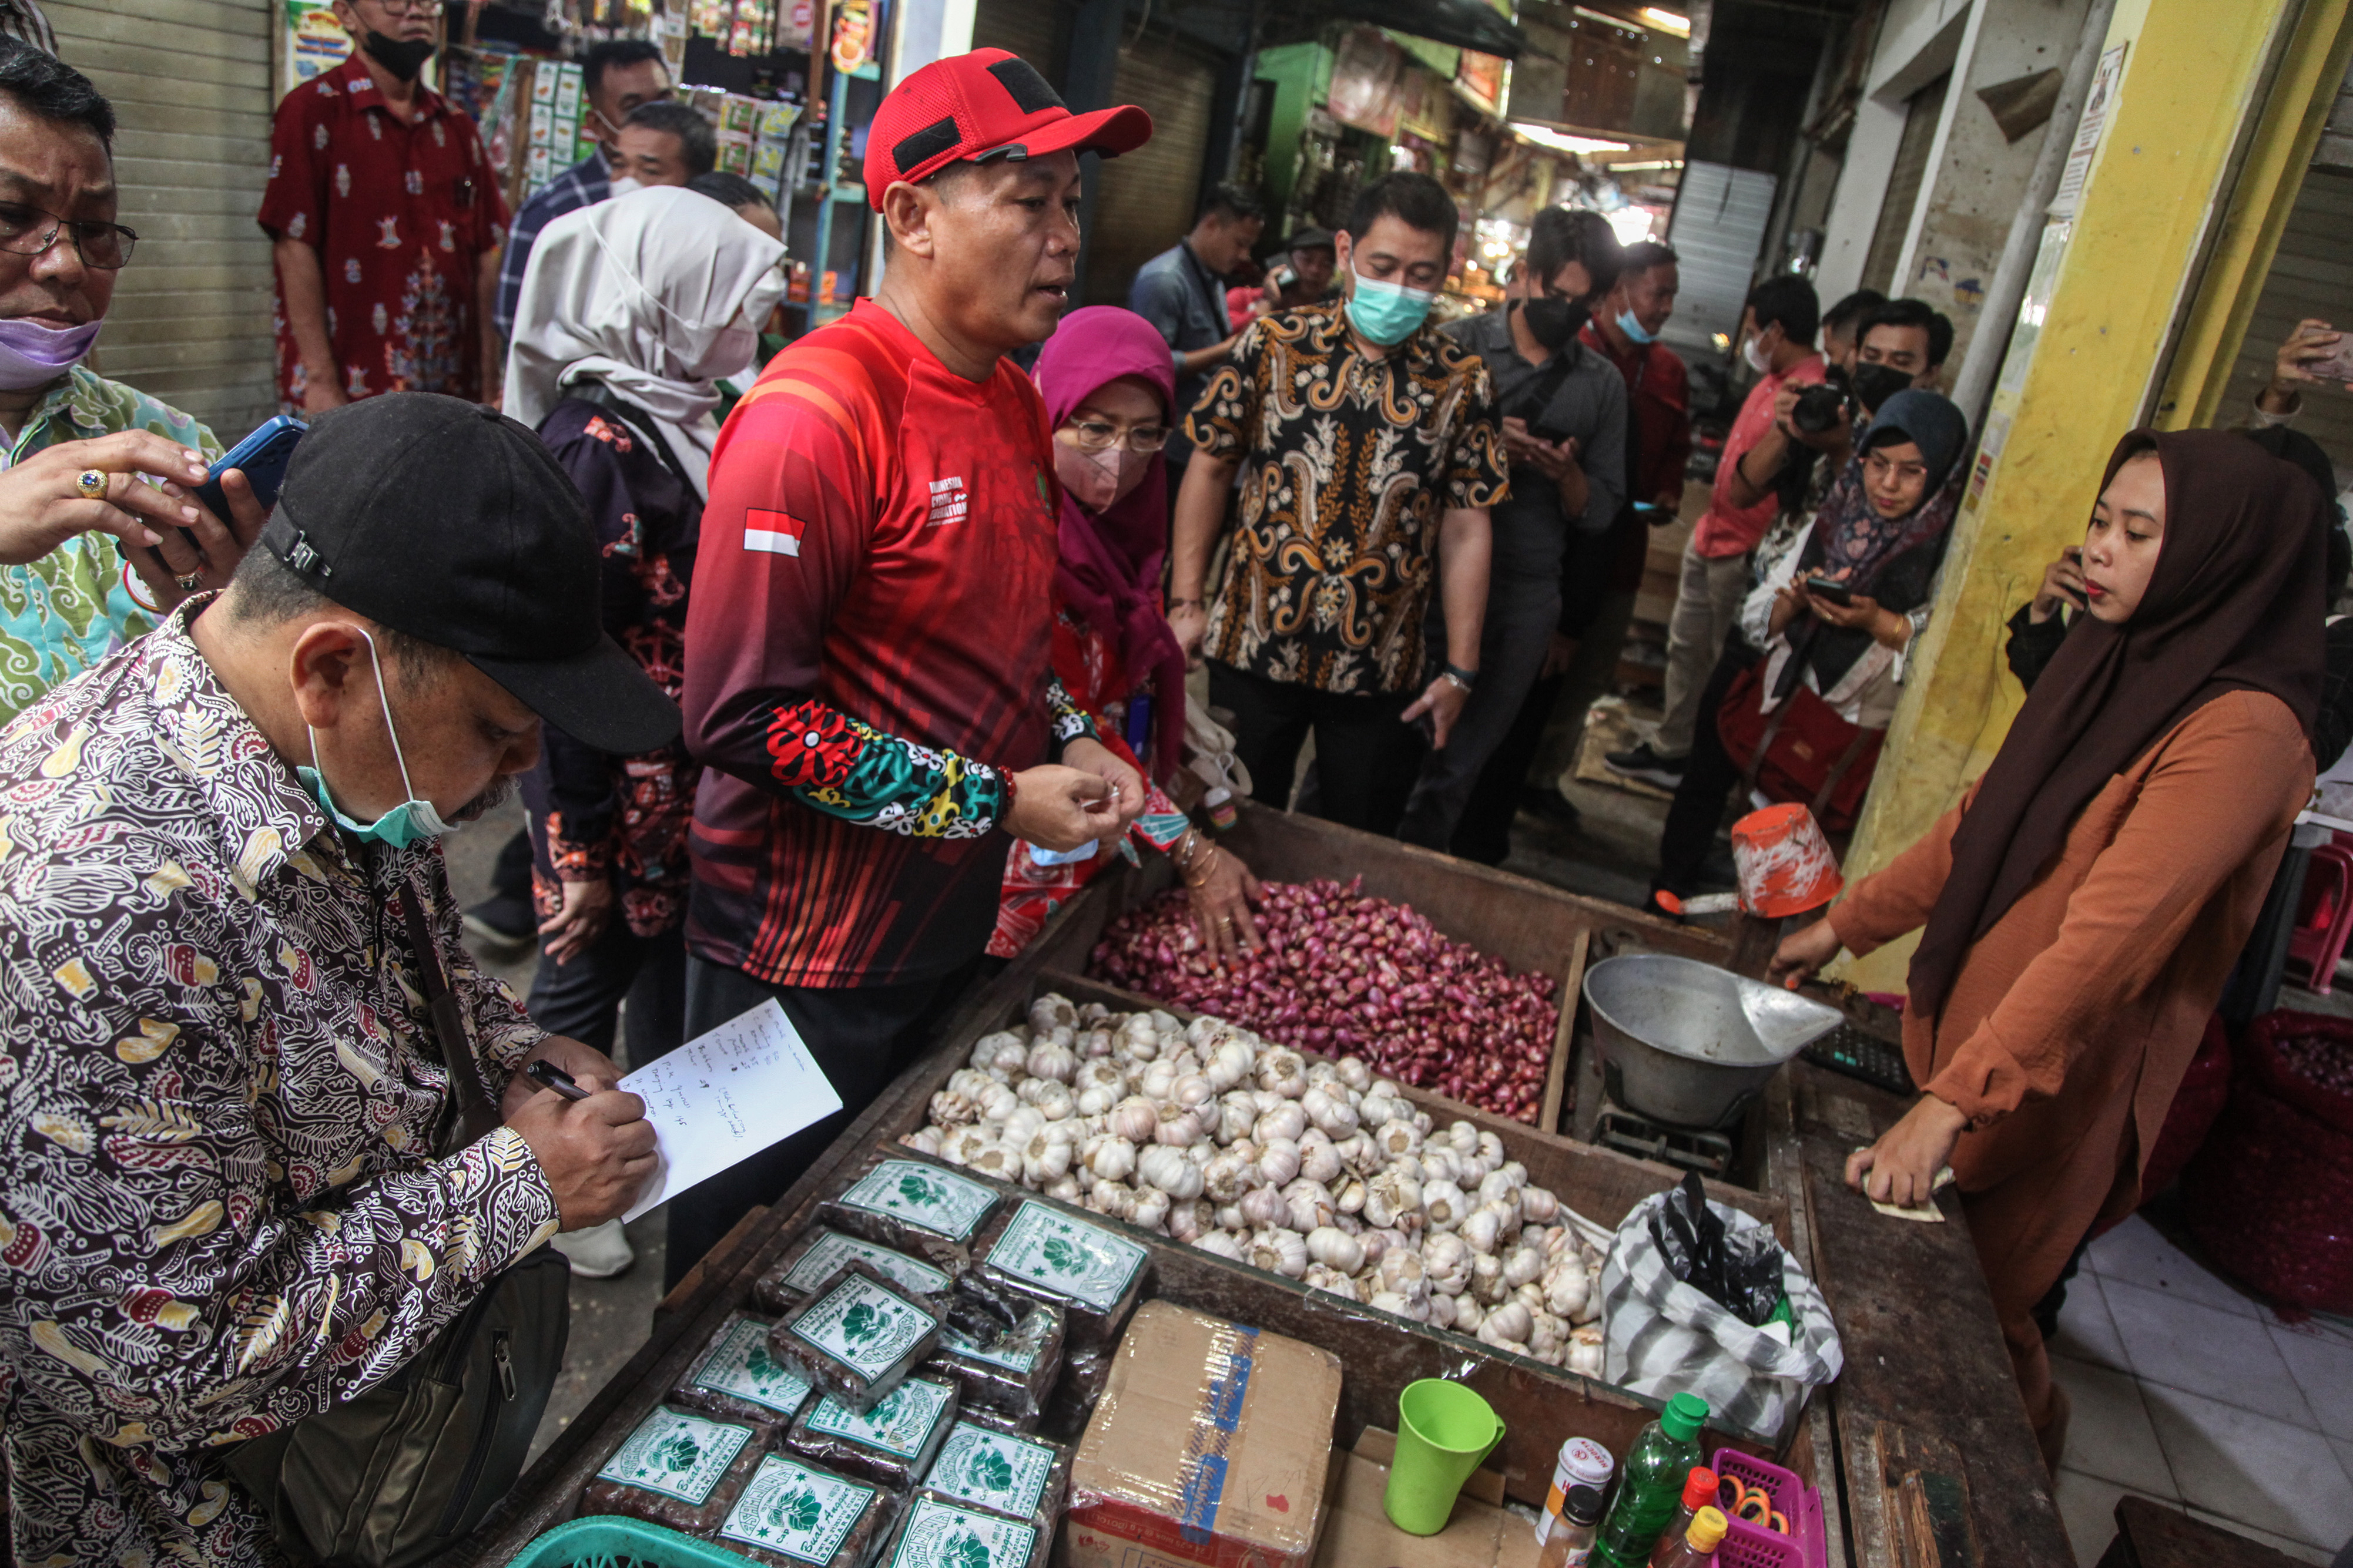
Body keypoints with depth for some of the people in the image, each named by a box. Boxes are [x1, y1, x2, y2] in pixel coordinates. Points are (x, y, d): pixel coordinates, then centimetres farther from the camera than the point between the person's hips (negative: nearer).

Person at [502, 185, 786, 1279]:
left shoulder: (688, 417, 4)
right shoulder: (596, 444, -23)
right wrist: (578, 845, -21)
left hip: (690, 779, 8)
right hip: (617, 785, -8)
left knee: (672, 952, 23)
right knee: (588, 972, 10)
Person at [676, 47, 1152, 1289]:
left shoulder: (1013, 404, 7)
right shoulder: (817, 416, -23)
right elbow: (741, 712, -25)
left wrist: (1067, 743, 1)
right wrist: (1000, 803, -20)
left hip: (948, 924, 8)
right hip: (803, 956, -8)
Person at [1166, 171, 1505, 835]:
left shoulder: (1463, 382, 0)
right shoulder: (1273, 344, -2)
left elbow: (1466, 528, 1)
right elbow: (1210, 469, 3)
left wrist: (1460, 669, -1)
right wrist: (1185, 601, -2)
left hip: (1382, 667, 1)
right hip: (1253, 648, 0)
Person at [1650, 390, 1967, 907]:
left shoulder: (1952, 554, -10)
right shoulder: (1832, 521, 5)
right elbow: (1757, 621, 6)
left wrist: (1879, 622, -25)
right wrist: (1796, 600, -14)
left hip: (1855, 737, -4)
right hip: (1776, 702, 4)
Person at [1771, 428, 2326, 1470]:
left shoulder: (2244, 732, -22)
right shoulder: (2117, 664, 6)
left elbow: (2111, 935, -31)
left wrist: (1953, 1102, -36)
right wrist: (1846, 925, 16)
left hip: (2055, 1079, -7)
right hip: (1963, 1027, 7)